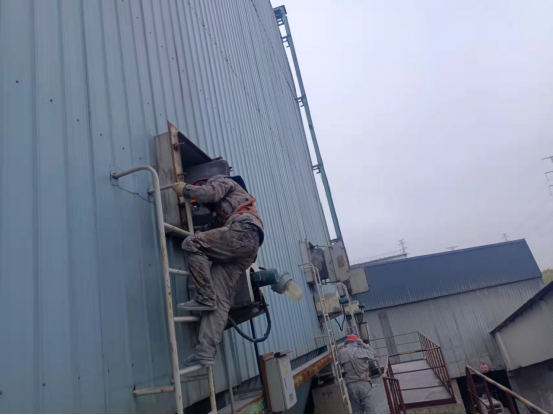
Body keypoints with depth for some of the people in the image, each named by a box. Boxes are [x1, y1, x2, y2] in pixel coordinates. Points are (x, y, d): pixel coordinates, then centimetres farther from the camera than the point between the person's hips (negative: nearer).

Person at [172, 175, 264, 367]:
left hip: (244, 232, -8)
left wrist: (184, 189, 13)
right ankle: (205, 352, -13)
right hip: (246, 249, 8)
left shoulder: (224, 182, 22)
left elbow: (208, 193, 0)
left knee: (192, 243, -18)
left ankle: (205, 297, -16)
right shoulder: (231, 201, 46)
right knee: (220, 300, -5)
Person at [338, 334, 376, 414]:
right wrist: (362, 344, 18)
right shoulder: (360, 351, -3)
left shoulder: (341, 353, 1)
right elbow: (372, 354, 13)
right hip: (364, 383, -2)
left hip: (351, 385, 2)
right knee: (369, 409, 5)